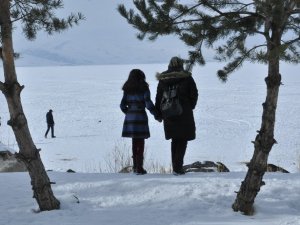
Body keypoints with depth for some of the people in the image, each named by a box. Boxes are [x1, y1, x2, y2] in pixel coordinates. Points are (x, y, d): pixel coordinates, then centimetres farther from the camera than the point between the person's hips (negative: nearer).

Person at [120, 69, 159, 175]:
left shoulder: (127, 89, 7)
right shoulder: (144, 88, -4)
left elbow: (122, 105, 5)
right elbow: (148, 103, -11)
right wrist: (155, 113, 1)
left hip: (129, 118, 4)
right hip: (141, 117, -4)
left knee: (134, 142, 14)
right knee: (140, 142, 0)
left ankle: (135, 166, 19)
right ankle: (139, 167, -3)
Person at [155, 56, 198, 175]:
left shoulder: (163, 80, 4)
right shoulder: (186, 78, -5)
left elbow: (158, 98, 7)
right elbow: (194, 94, -2)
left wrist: (159, 113, 14)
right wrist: (190, 107, 13)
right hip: (184, 114, -4)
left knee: (175, 140, 16)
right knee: (182, 141, 1)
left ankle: (175, 167, 17)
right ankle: (178, 167, -9)